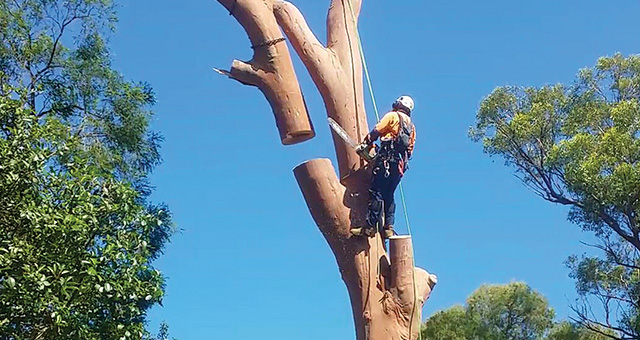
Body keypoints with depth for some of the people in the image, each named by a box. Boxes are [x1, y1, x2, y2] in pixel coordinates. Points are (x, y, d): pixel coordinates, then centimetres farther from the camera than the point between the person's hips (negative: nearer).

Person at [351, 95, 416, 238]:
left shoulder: (392, 116, 3)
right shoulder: (411, 126, 23)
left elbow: (376, 131, -3)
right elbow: (410, 148, 19)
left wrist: (365, 145, 7)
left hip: (387, 159, -7)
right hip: (401, 164, 7)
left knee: (376, 193, -10)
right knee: (389, 196, 11)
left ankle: (370, 227, -16)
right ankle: (388, 228, 3)